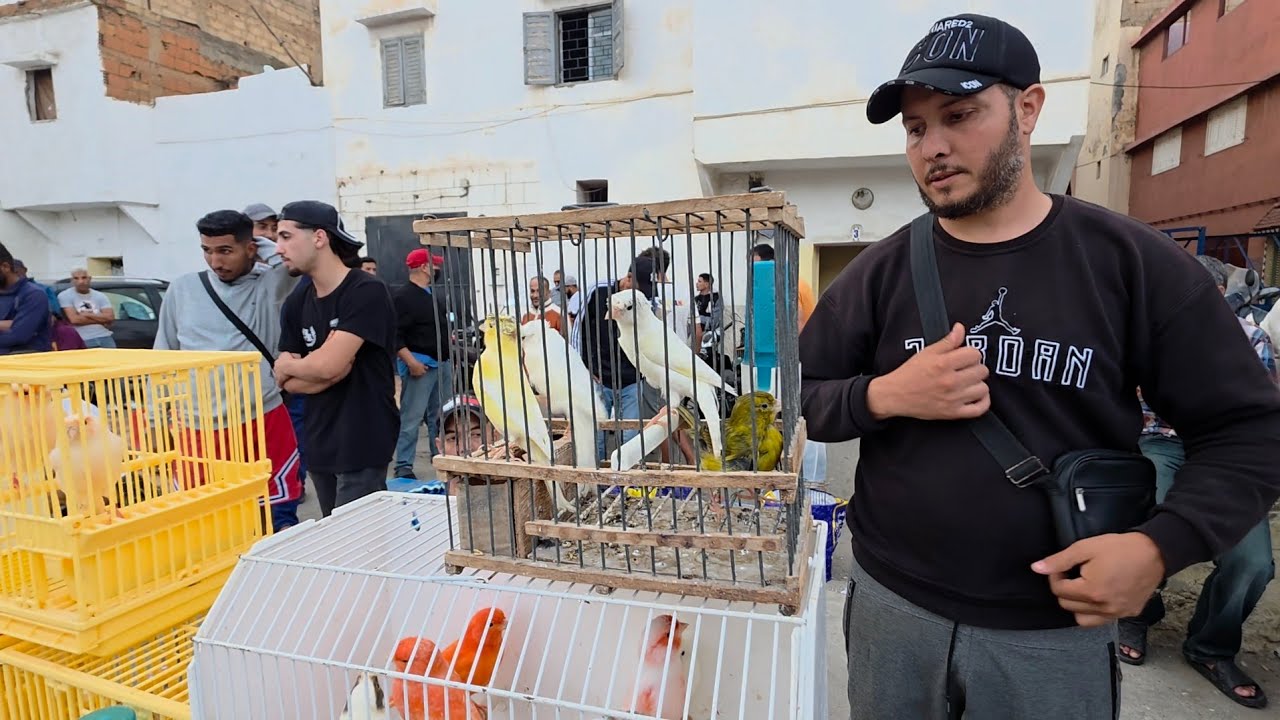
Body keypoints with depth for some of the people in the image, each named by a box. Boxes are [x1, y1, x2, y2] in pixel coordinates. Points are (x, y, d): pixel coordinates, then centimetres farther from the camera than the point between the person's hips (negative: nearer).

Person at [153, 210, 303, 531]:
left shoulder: (270, 284, -1)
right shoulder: (182, 289, 6)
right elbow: (163, 357, 13)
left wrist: (261, 243, -4)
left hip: (264, 418, -2)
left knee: (280, 511, 7)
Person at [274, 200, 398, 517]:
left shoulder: (367, 291, -14)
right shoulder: (295, 303, 8)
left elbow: (328, 365, -21)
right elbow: (289, 383, 5)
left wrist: (287, 365, -2)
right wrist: (317, 366, -14)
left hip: (362, 443, -7)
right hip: (319, 442, 7)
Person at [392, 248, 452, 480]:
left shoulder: (432, 295, 16)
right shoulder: (402, 296, -12)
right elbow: (395, 335, -18)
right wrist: (411, 362, -23)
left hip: (441, 363, 9)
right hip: (419, 363, -9)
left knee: (439, 415, 16)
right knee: (411, 417, -7)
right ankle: (403, 467, -1)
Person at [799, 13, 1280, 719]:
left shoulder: (1134, 262, -6)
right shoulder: (881, 271, -3)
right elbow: (800, 394, 0)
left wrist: (1161, 546, -17)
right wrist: (885, 396, -19)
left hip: (1058, 631, -1)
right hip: (890, 606, 2)